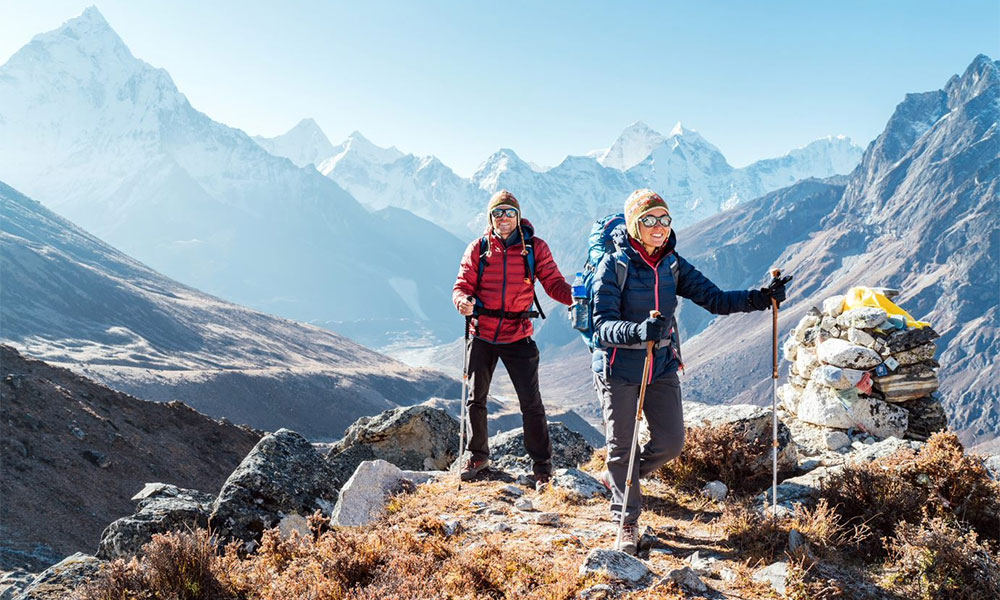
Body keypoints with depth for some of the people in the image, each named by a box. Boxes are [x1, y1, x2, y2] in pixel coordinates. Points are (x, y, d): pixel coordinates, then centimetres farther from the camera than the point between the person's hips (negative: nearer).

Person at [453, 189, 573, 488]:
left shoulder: (535, 247, -1)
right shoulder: (478, 248, 2)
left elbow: (553, 283, -6)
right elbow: (463, 285, -1)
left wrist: (574, 296, -27)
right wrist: (463, 300, -24)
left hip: (517, 337, -2)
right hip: (482, 335, 2)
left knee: (531, 403, -3)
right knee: (476, 399, 13)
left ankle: (542, 464, 13)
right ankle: (478, 455, 34)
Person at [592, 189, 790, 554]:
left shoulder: (672, 265, 3)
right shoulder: (614, 265, -13)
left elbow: (714, 299, -1)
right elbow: (603, 325, -21)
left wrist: (760, 298, -17)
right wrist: (638, 331, -41)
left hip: (662, 365, 5)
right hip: (620, 369, -5)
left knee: (671, 442, 4)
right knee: (621, 446, 5)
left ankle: (618, 479, 33)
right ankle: (628, 523, 23)